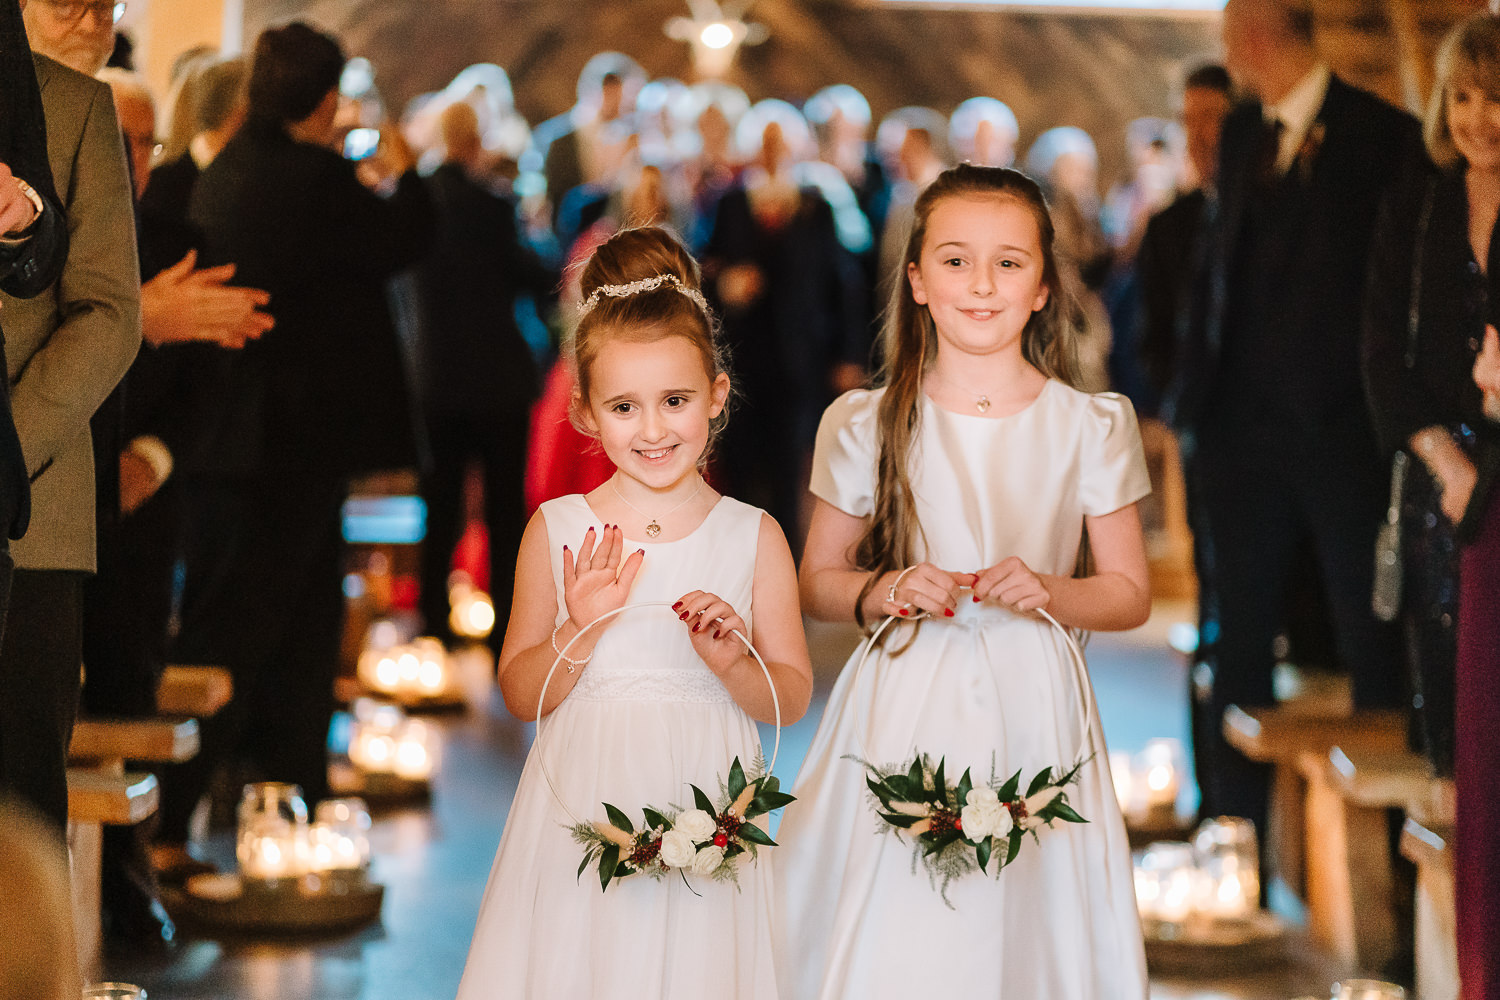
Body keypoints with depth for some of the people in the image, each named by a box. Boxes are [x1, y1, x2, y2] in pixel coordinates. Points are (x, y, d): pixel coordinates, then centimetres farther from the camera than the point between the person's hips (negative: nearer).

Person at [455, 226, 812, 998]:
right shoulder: (558, 531, 0)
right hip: (583, 813, 0)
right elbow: (520, 695, 1)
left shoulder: (752, 536, 0)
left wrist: (731, 662, -15)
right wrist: (578, 633, -15)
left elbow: (790, 698, 3)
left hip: (703, 811, 0)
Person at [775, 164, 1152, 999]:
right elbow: (817, 582, 10)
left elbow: (1130, 594, 7)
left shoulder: (1089, 427, 2)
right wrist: (885, 592, -10)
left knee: (1025, 929, 0)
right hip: (904, 712, 0)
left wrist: (1047, 592, -12)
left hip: (1030, 713, 0)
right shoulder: (868, 425, 2)